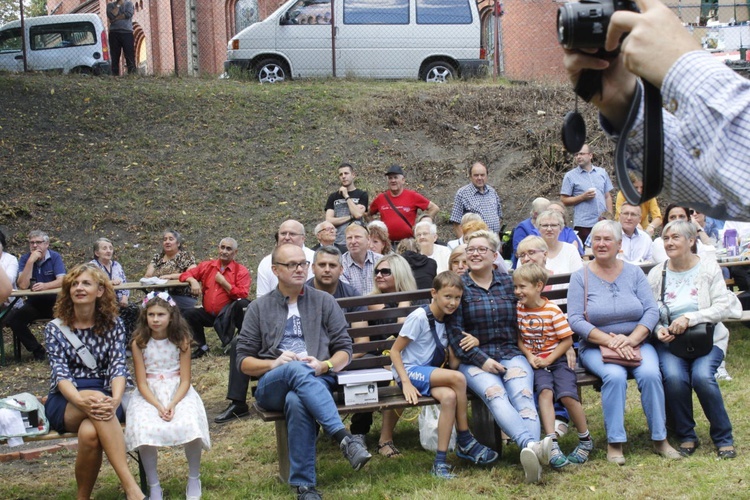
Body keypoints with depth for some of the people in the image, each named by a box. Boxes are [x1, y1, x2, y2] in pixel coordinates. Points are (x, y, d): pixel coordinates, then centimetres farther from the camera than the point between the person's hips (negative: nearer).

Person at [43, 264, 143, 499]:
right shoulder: (55, 328, 3)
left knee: (89, 433, -38)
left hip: (103, 399, 1)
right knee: (96, 397, -38)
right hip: (65, 403, -1)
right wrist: (82, 401, -31)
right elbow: (60, 373, -9)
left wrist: (115, 400, -29)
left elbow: (119, 366, -6)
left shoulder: (113, 325, 6)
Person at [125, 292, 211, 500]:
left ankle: (194, 479, -4)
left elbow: (185, 381, -3)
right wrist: (158, 406, -18)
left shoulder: (181, 341, -2)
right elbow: (142, 383, -4)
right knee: (145, 430, -29)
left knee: (190, 426, -28)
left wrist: (173, 404, -19)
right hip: (149, 395, 0)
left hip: (178, 392, 0)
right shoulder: (139, 343, -3)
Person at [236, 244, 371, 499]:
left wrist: (324, 365, -11)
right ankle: (344, 438, -45)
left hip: (317, 381, 0)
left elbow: (345, 350, 12)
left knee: (297, 401, -39)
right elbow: (243, 361, 11)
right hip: (272, 385, 0)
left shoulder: (324, 301, 16)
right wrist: (275, 363, -9)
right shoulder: (259, 308, 16)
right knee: (296, 370, -38)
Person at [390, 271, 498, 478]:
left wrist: (473, 341, -5)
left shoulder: (448, 319, 10)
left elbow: (453, 360, 14)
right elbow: (395, 351, -11)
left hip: (430, 372, 6)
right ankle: (465, 442, -13)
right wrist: (406, 383, -21)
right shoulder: (419, 317, -13)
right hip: (409, 371, -6)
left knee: (449, 396, -29)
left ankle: (440, 461, -24)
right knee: (458, 378, -29)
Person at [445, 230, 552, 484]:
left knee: (522, 393, -29)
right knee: (495, 394, -33)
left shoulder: (508, 282, 16)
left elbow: (520, 322, 21)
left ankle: (532, 456, -48)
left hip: (511, 354, 3)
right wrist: (481, 360, -10)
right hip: (474, 360, -2)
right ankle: (532, 445, -53)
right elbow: (455, 333, 0)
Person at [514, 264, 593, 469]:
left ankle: (586, 441, 2)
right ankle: (552, 445, -33)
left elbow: (567, 340, -5)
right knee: (545, 391, -27)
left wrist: (548, 360, -11)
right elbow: (518, 337, 10)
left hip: (558, 359, -2)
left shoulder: (552, 310, -8)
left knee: (567, 395, -22)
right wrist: (529, 356, -7)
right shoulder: (518, 309, 3)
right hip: (536, 363, 2)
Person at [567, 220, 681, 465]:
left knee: (650, 373, -27)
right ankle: (614, 442, -20)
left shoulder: (634, 273, 7)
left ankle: (660, 439, -12)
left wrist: (630, 339, -19)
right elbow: (575, 320, -8)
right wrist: (610, 341, -19)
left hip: (637, 343, 2)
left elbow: (652, 311, -2)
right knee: (615, 375, -31)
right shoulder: (580, 277, 1)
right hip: (595, 347, -2)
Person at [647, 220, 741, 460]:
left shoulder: (709, 268, 1)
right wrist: (658, 330, -15)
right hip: (669, 341, 1)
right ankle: (686, 436, -5)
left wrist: (690, 318, -19)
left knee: (702, 376, -30)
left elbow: (723, 307, -7)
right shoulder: (656, 274, 6)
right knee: (674, 377, -29)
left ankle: (723, 437, -7)